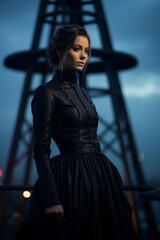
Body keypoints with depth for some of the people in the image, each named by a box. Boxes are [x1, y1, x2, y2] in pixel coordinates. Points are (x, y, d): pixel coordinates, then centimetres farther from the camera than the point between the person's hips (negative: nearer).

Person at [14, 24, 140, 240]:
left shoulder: (82, 92, 15)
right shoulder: (47, 92, -8)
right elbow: (41, 150, -13)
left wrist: (109, 178, 17)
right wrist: (51, 199, -20)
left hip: (99, 175, 8)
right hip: (71, 179, -8)